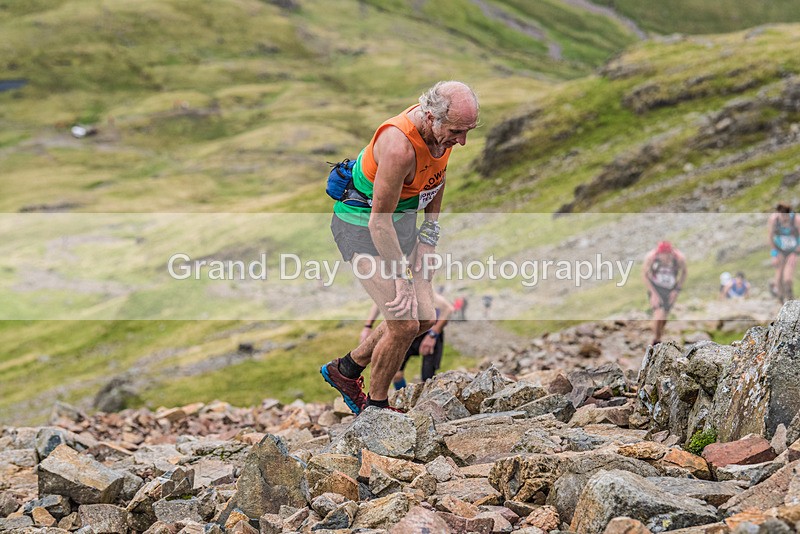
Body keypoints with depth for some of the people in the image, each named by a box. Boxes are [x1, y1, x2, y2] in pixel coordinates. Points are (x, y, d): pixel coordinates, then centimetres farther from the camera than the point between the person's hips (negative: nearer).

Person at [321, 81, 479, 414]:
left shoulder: (444, 128, -10)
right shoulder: (399, 146, -35)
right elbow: (379, 222, -29)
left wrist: (429, 235, 7)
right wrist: (401, 280, -21)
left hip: (402, 221, 8)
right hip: (362, 227, -8)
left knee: (424, 318, 7)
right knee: (404, 323, -13)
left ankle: (346, 369, 26)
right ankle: (376, 407, 9)